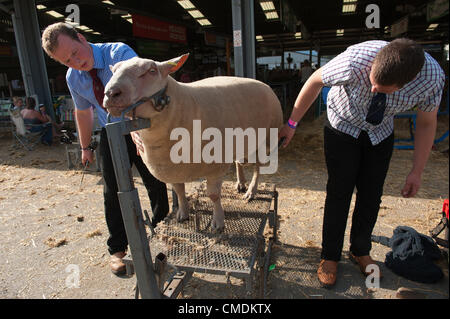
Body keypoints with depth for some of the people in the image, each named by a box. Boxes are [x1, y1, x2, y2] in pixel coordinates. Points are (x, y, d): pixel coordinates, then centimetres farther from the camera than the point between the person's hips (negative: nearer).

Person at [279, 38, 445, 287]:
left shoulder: (432, 77, -28)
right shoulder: (355, 61, -37)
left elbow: (426, 124, -9)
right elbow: (315, 81, -18)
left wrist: (417, 171, -6)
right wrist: (292, 123, -10)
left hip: (380, 132, 3)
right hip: (342, 127, -2)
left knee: (371, 194, 4)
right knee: (339, 191, -3)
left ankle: (360, 251, 28)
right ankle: (329, 256, 15)